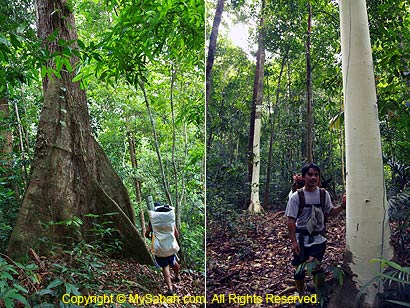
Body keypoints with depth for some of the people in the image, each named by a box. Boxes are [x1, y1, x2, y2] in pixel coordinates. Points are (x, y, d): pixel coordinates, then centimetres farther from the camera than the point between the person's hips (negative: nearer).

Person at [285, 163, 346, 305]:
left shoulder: (324, 194, 1)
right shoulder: (296, 196, -9)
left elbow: (330, 212, 10)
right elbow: (291, 220, -8)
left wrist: (342, 206, -9)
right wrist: (293, 241, -13)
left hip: (318, 238, 1)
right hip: (301, 238, -1)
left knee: (315, 265, -18)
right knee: (300, 268, 9)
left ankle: (321, 298, 2)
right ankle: (301, 295, 34)